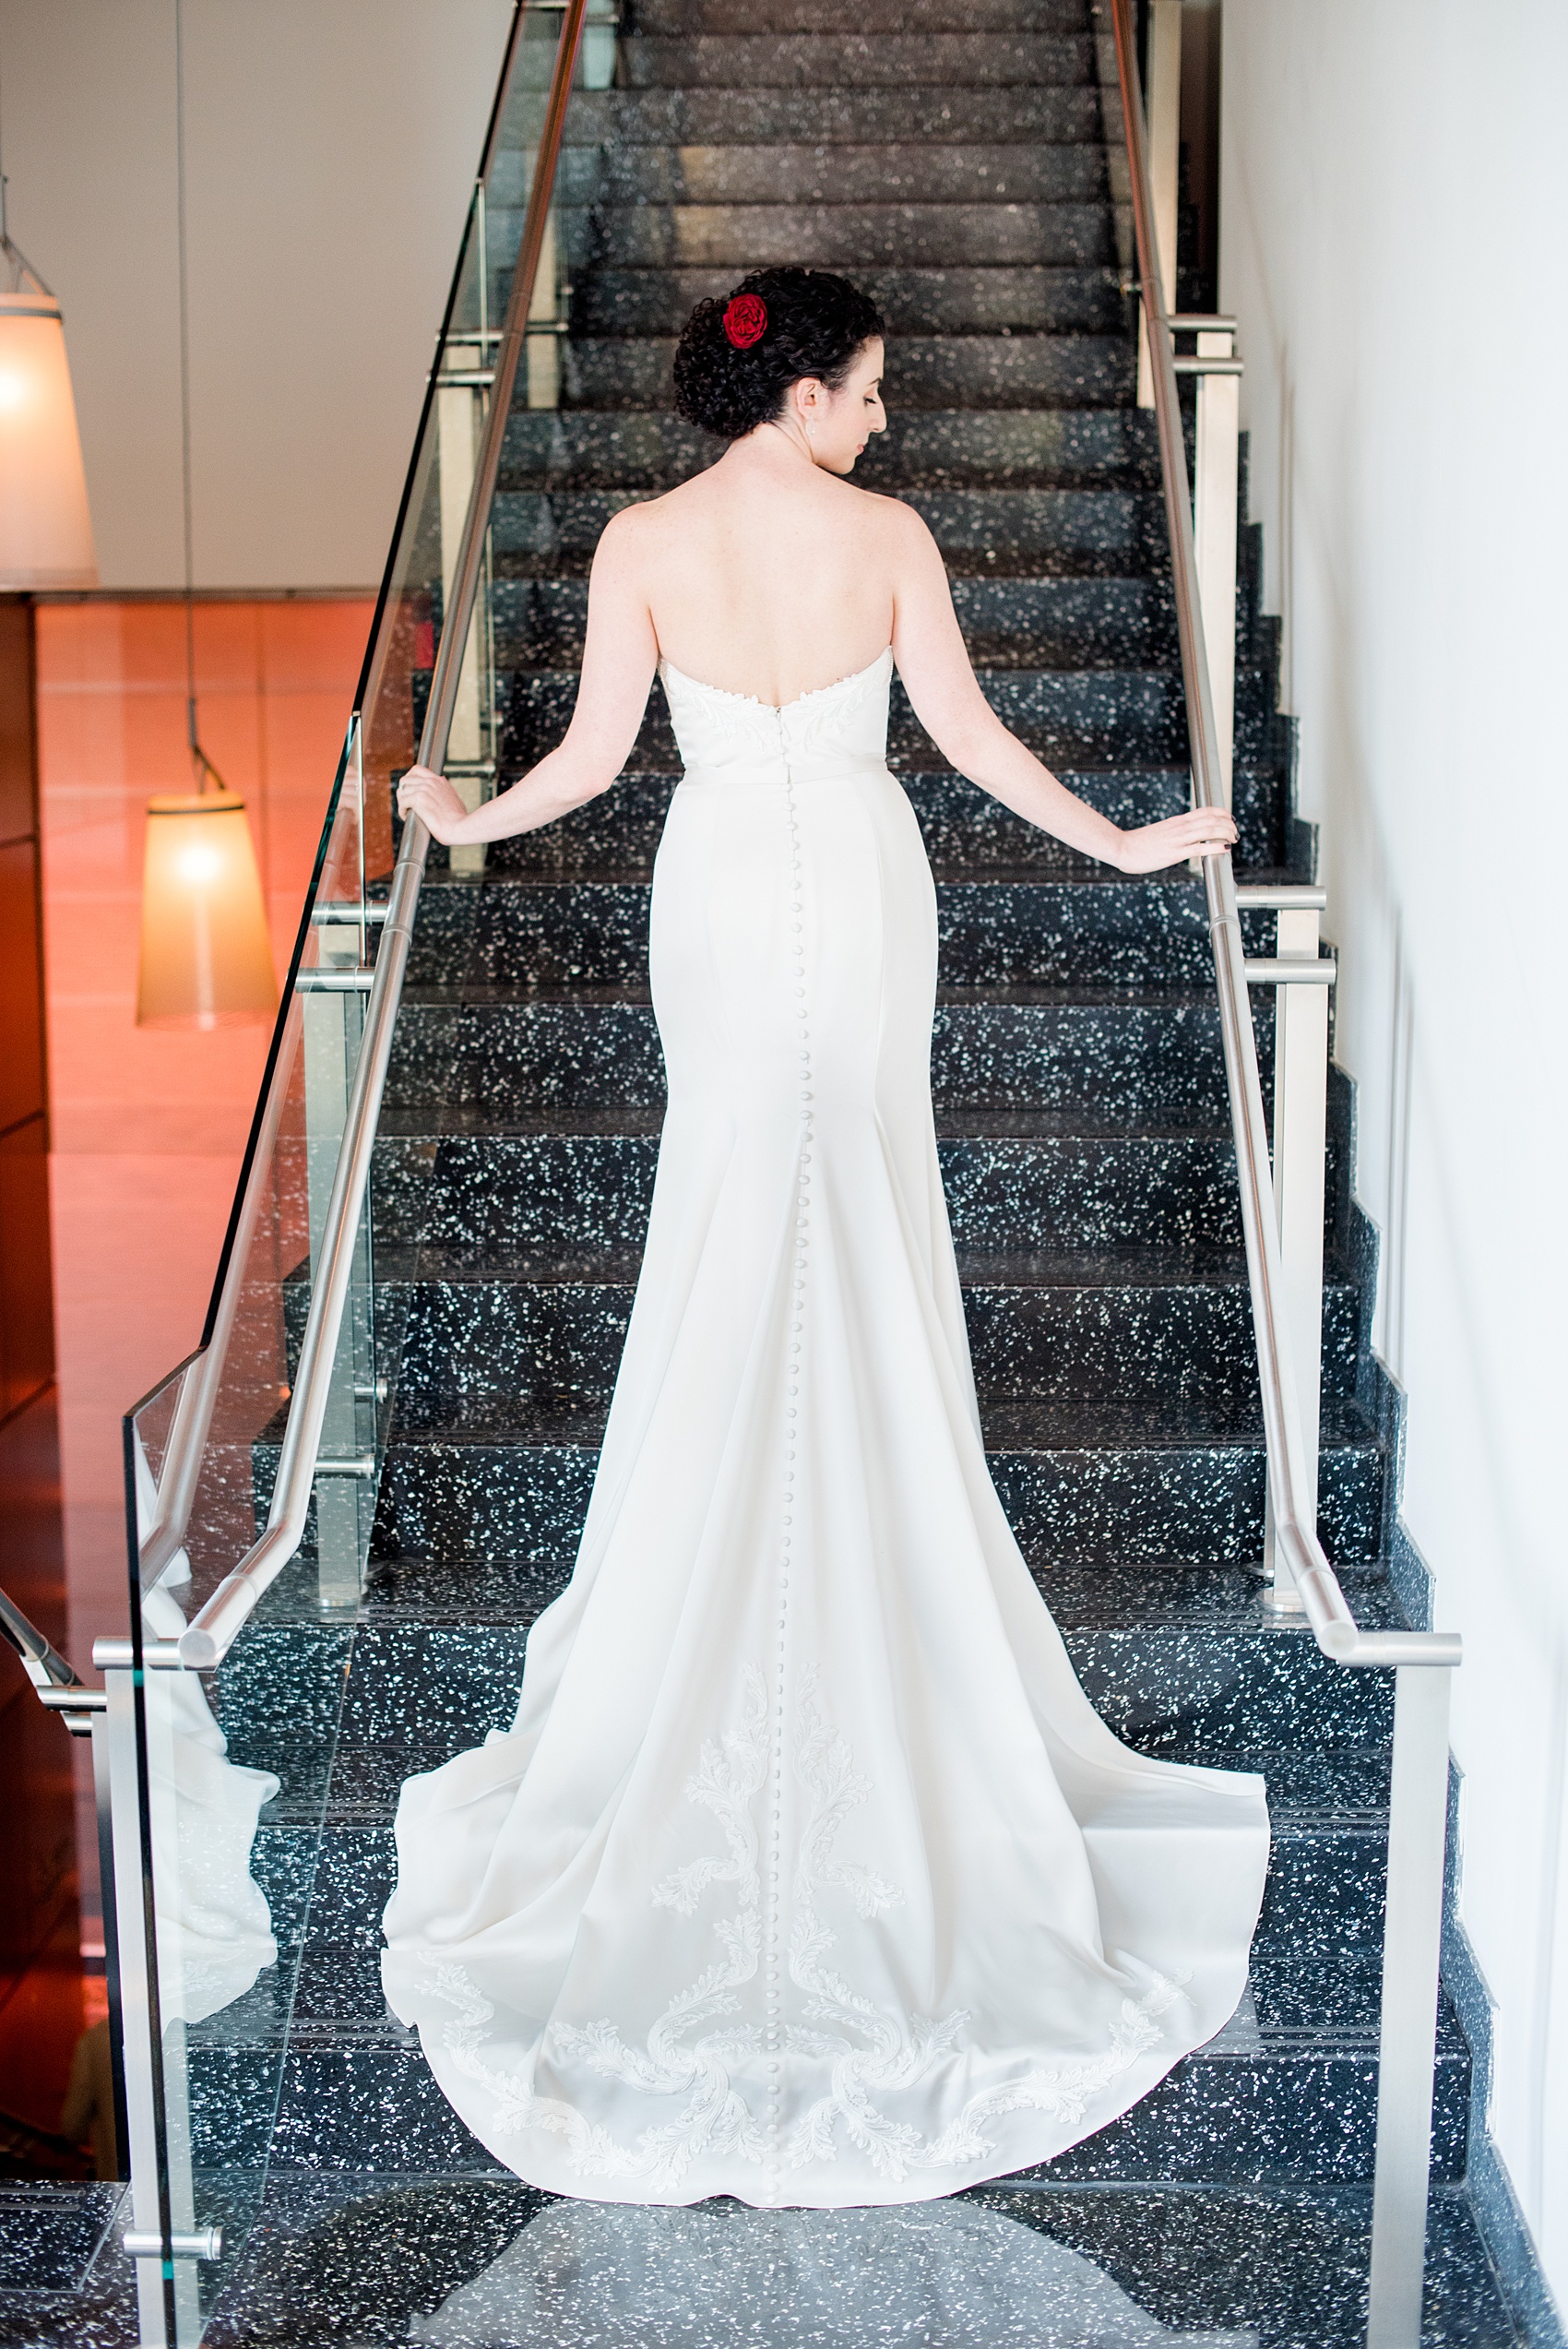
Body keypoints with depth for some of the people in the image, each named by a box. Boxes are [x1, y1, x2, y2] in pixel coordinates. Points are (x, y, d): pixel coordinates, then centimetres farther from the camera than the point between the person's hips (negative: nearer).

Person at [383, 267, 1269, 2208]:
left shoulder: (643, 542, -8)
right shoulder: (889, 534, -8)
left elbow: (595, 754, -6)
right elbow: (965, 731, -5)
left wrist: (464, 816, 13)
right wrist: (1120, 841, 8)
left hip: (720, 888, 1)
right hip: (864, 885, 0)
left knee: (727, 1179, 14)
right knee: (869, 1189, 12)